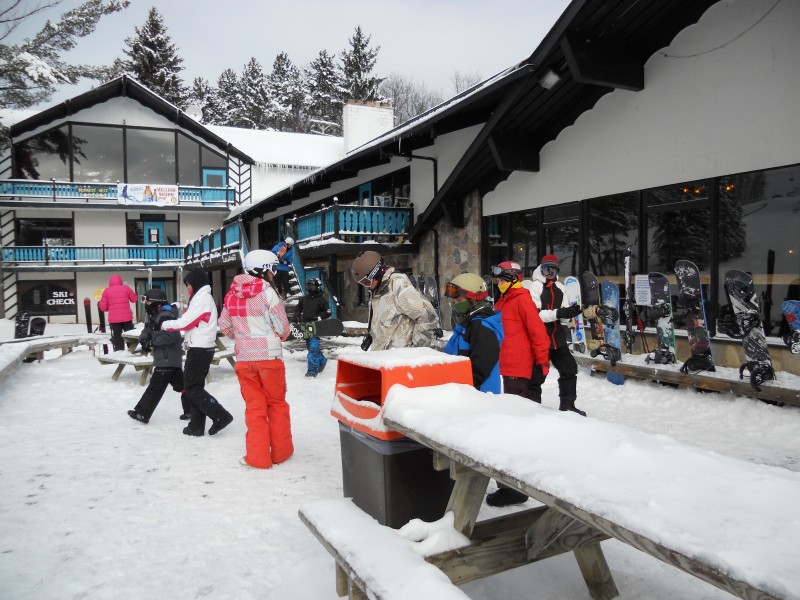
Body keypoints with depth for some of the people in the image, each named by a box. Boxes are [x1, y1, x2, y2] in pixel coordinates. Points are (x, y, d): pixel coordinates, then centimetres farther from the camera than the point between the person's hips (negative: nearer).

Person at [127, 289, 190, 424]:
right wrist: (144, 338, -9)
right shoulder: (154, 315, 16)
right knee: (181, 384, 11)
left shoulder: (166, 316, -18)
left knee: (155, 386, -3)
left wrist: (151, 342, -19)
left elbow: (170, 336, -27)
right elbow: (147, 330, 14)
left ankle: (142, 413, 2)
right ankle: (192, 410, 14)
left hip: (167, 358, -10)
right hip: (169, 358, 10)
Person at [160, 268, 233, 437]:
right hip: (203, 349, 10)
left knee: (191, 388, -6)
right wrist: (188, 341, 5)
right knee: (195, 387, 12)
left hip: (198, 350, -10)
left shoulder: (201, 298, -13)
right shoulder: (205, 297, 18)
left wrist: (165, 325, -1)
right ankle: (196, 426, 16)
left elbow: (186, 322, -15)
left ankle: (221, 416, -8)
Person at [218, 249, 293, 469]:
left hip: (244, 358, 4)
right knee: (277, 403, 12)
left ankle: (258, 456, 11)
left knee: (254, 406, 10)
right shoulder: (267, 292, -11)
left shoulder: (232, 294, 3)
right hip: (269, 356, -4)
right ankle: (281, 451, 21)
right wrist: (280, 336, 13)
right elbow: (282, 327, -9)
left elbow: (224, 326, 8)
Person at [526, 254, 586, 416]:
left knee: (569, 368, 12)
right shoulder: (534, 287, -11)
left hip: (557, 337, 7)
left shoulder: (560, 288, 10)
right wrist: (557, 313, -29)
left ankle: (567, 404, 25)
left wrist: (571, 312, -10)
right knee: (537, 374, -1)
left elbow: (563, 310, 14)